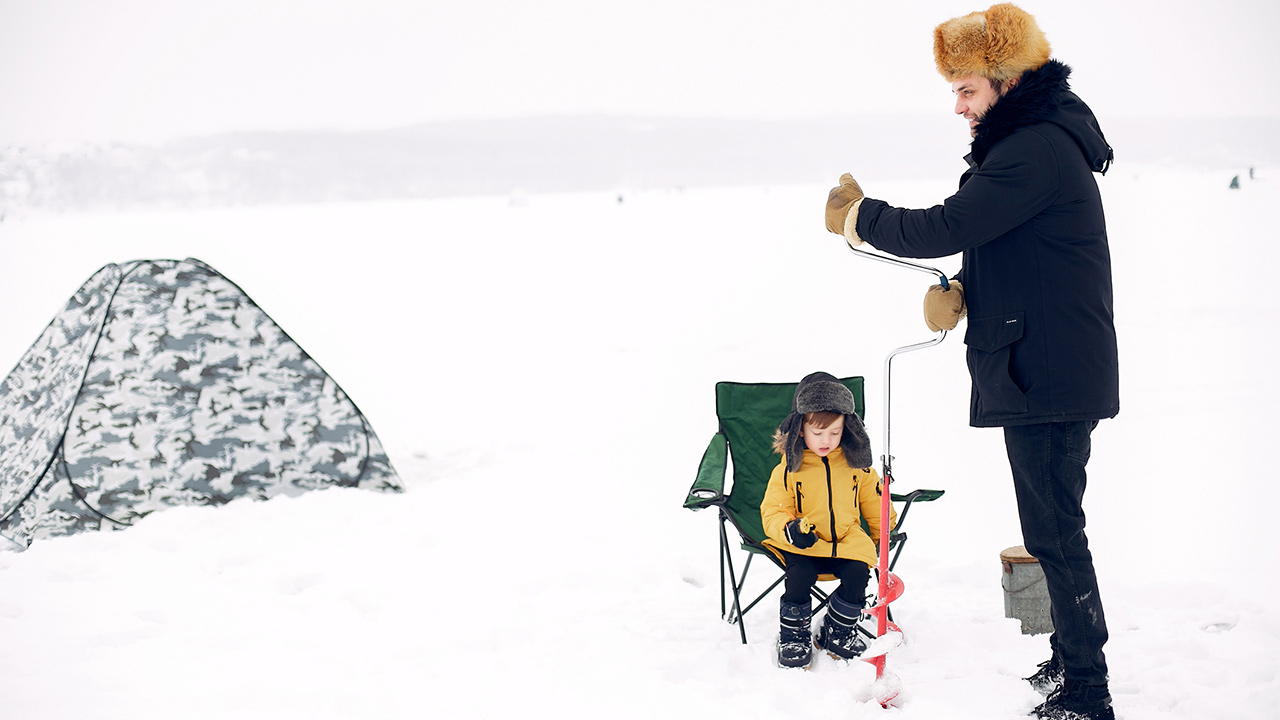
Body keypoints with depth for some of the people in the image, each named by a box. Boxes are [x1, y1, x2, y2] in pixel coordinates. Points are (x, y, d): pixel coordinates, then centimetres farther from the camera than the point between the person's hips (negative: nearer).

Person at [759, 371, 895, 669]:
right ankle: (793, 634, -5)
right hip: (803, 545, -3)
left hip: (848, 543, 3)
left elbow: (875, 506, 20)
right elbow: (773, 512, -2)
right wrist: (789, 529, -22)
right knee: (799, 575, -30)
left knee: (858, 573, -24)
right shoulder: (787, 469, -2)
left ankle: (837, 633, 1)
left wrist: (885, 538, 18)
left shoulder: (857, 466, 7)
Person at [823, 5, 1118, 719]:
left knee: (1054, 529, -6)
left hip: (1047, 377, -11)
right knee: (1054, 525, 18)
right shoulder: (1033, 142, 17)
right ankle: (1072, 662, 30)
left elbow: (945, 228, -22)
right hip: (1043, 372, 11)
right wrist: (961, 292, 5)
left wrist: (857, 216, -7)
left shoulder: (1038, 149, -18)